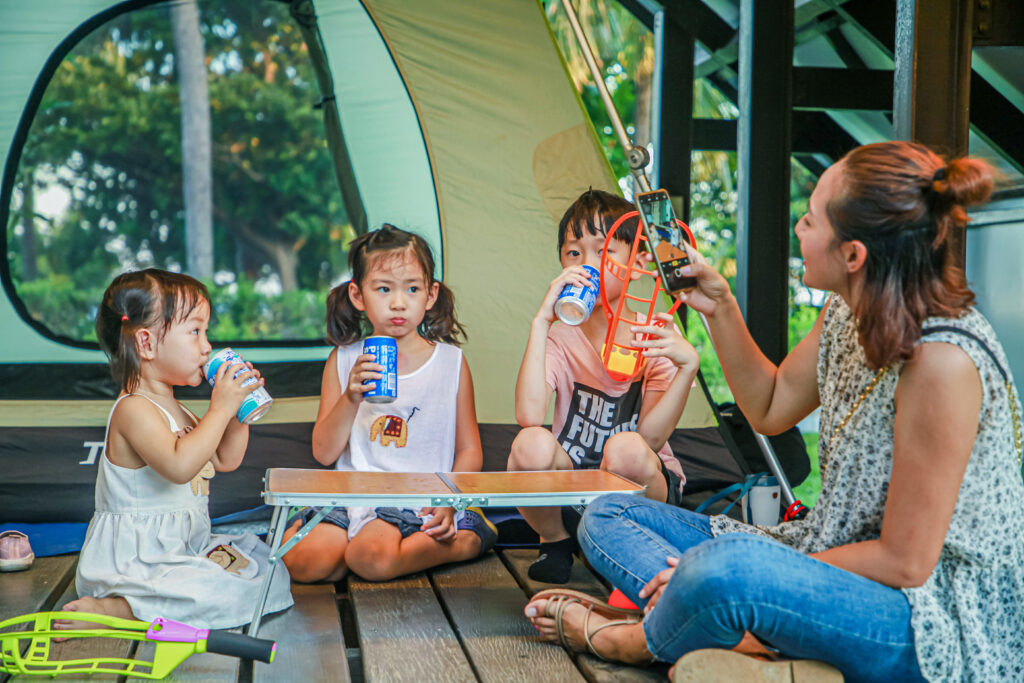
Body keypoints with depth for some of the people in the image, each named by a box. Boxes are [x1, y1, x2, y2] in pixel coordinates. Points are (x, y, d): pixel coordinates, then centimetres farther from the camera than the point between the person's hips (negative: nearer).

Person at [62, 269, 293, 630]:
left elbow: (226, 460, 19)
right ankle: (109, 608, -22)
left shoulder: (174, 409, 15)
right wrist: (220, 409, -26)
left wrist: (238, 409, 5)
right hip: (134, 557, -10)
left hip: (185, 545, 10)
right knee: (231, 594, -27)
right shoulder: (135, 410, -18)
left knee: (268, 567, 10)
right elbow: (179, 465, -34)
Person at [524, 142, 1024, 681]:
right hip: (846, 566, 9)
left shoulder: (943, 360, -26)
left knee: (726, 569, -39)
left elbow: (904, 563, -22)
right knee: (606, 517, 5)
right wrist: (718, 306, 5)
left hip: (937, 623, -9)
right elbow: (769, 409, 17)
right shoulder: (848, 314, 0)